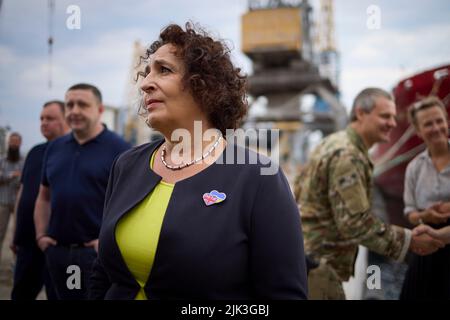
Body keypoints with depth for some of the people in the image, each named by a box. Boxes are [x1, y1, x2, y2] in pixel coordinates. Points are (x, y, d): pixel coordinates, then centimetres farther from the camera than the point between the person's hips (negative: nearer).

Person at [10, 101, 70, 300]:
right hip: (28, 239, 7)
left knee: (56, 293, 4)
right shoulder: (35, 152, 13)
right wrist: (17, 233, 16)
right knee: (20, 294, 16)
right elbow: (23, 193, 18)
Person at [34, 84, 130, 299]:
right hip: (57, 251, 6)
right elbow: (44, 197, 19)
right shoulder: (55, 148, 11)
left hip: (97, 252, -5)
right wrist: (41, 235, 9)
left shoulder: (118, 148, -7)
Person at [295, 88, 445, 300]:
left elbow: (299, 193, 17)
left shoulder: (335, 143, 12)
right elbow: (356, 223, -23)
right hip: (316, 262, -10)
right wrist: (410, 241, -15)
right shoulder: (347, 156, -20)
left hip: (311, 256, 10)